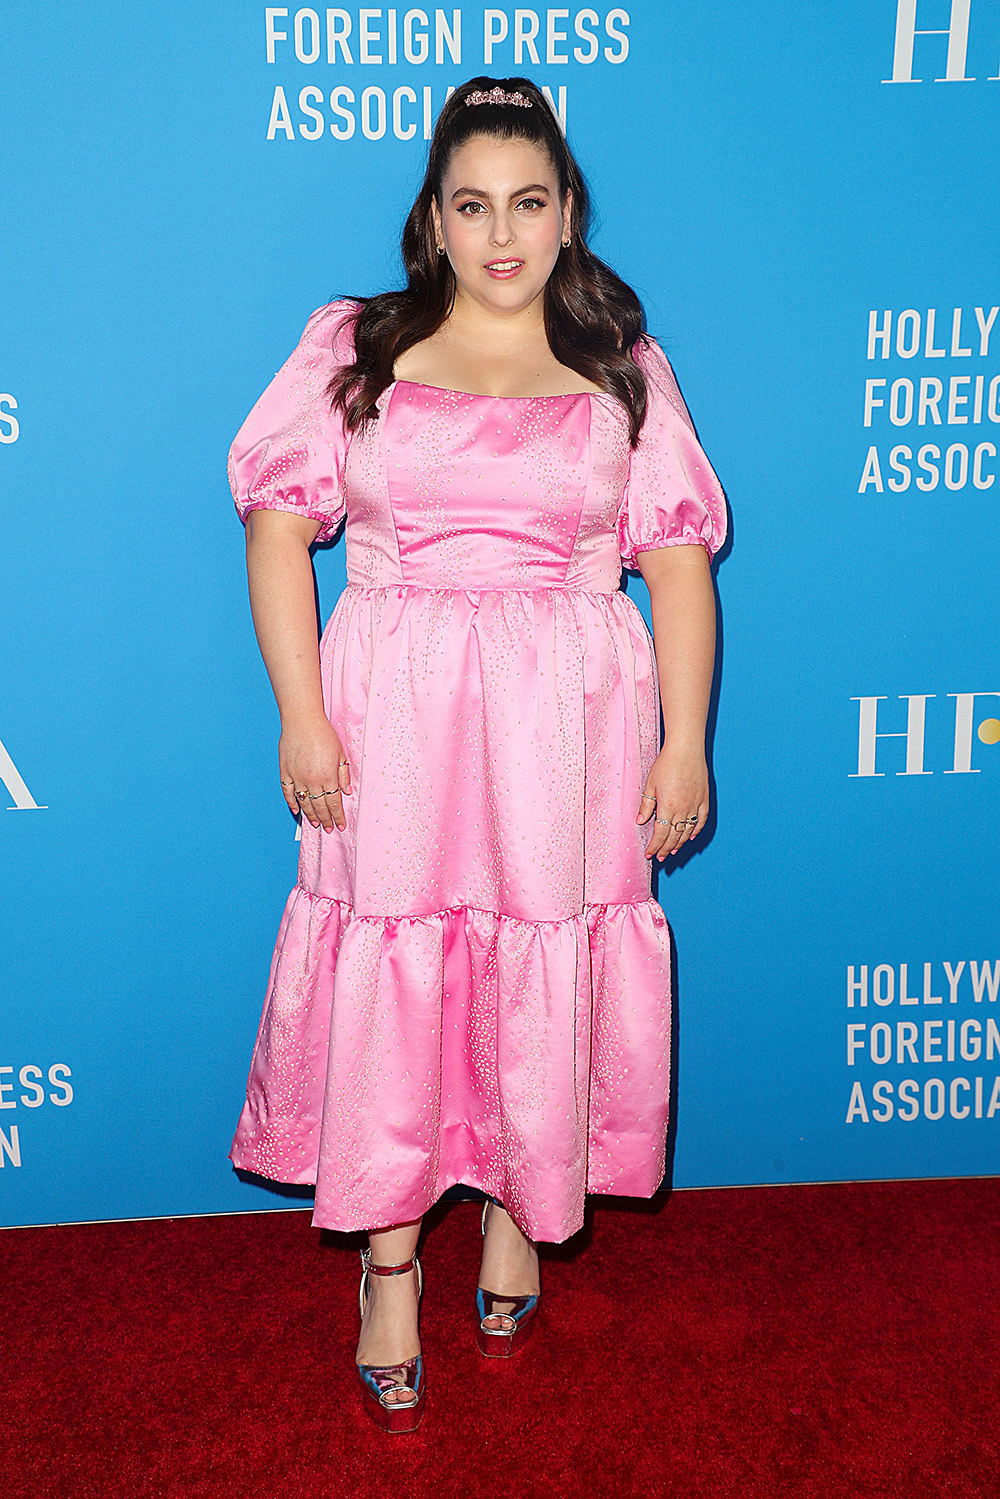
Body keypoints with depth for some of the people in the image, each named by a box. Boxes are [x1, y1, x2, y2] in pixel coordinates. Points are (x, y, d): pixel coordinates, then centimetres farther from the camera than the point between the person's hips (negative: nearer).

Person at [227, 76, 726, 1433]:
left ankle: (522, 1213, 34)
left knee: (546, 988, 8)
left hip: (568, 728, 1)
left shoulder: (623, 370, 8)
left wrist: (686, 745, -1)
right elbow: (280, 529, 2)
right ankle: (391, 1266, 23)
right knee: (387, 980, 4)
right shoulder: (355, 349, 7)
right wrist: (301, 715, -7)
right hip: (392, 720, 0)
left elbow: (678, 565, 5)